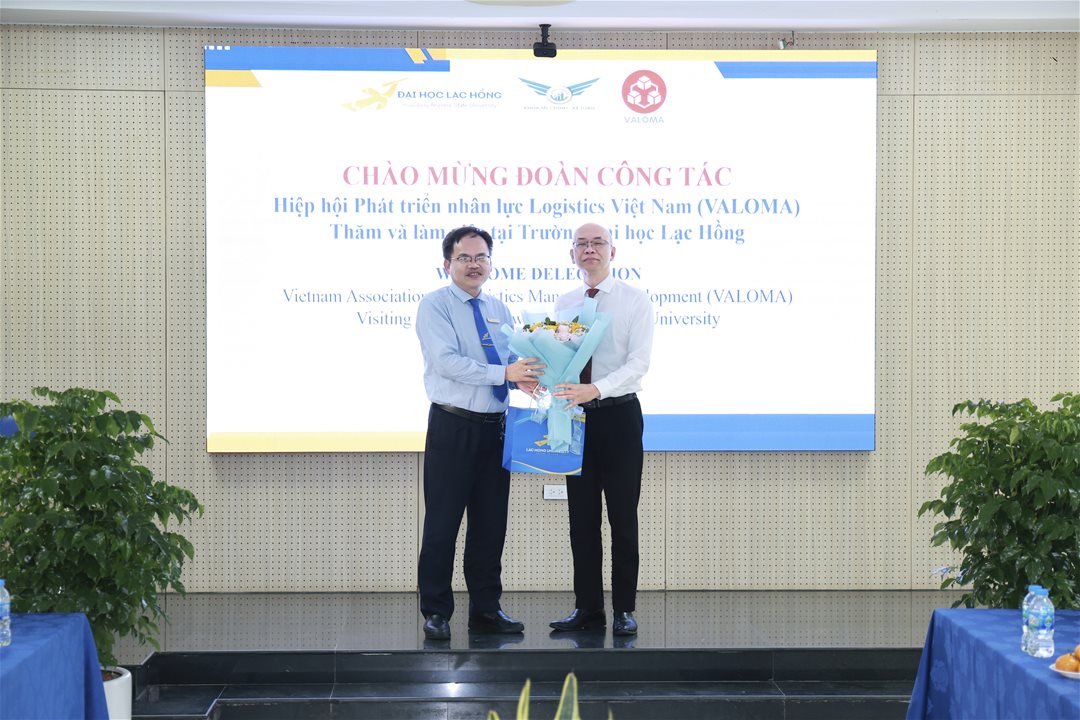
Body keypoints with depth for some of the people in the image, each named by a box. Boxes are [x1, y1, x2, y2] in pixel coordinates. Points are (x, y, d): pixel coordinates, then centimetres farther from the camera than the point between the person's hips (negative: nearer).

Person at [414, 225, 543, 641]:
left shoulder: (499, 310, 15)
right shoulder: (434, 306, -5)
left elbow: (515, 358, 11)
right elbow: (447, 361, -19)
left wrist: (525, 378, -13)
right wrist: (504, 373, -26)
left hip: (496, 428, 6)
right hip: (453, 427, -6)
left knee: (491, 524, 10)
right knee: (442, 523, -1)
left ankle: (486, 610, 19)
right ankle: (436, 613, 8)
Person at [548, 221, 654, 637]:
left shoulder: (634, 301, -3)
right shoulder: (563, 305, 12)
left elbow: (638, 363, -13)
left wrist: (595, 389, -28)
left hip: (618, 415, -4)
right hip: (576, 416, 4)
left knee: (623, 517, -1)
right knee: (581, 517, 6)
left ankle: (624, 611, 7)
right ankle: (587, 608, 14)